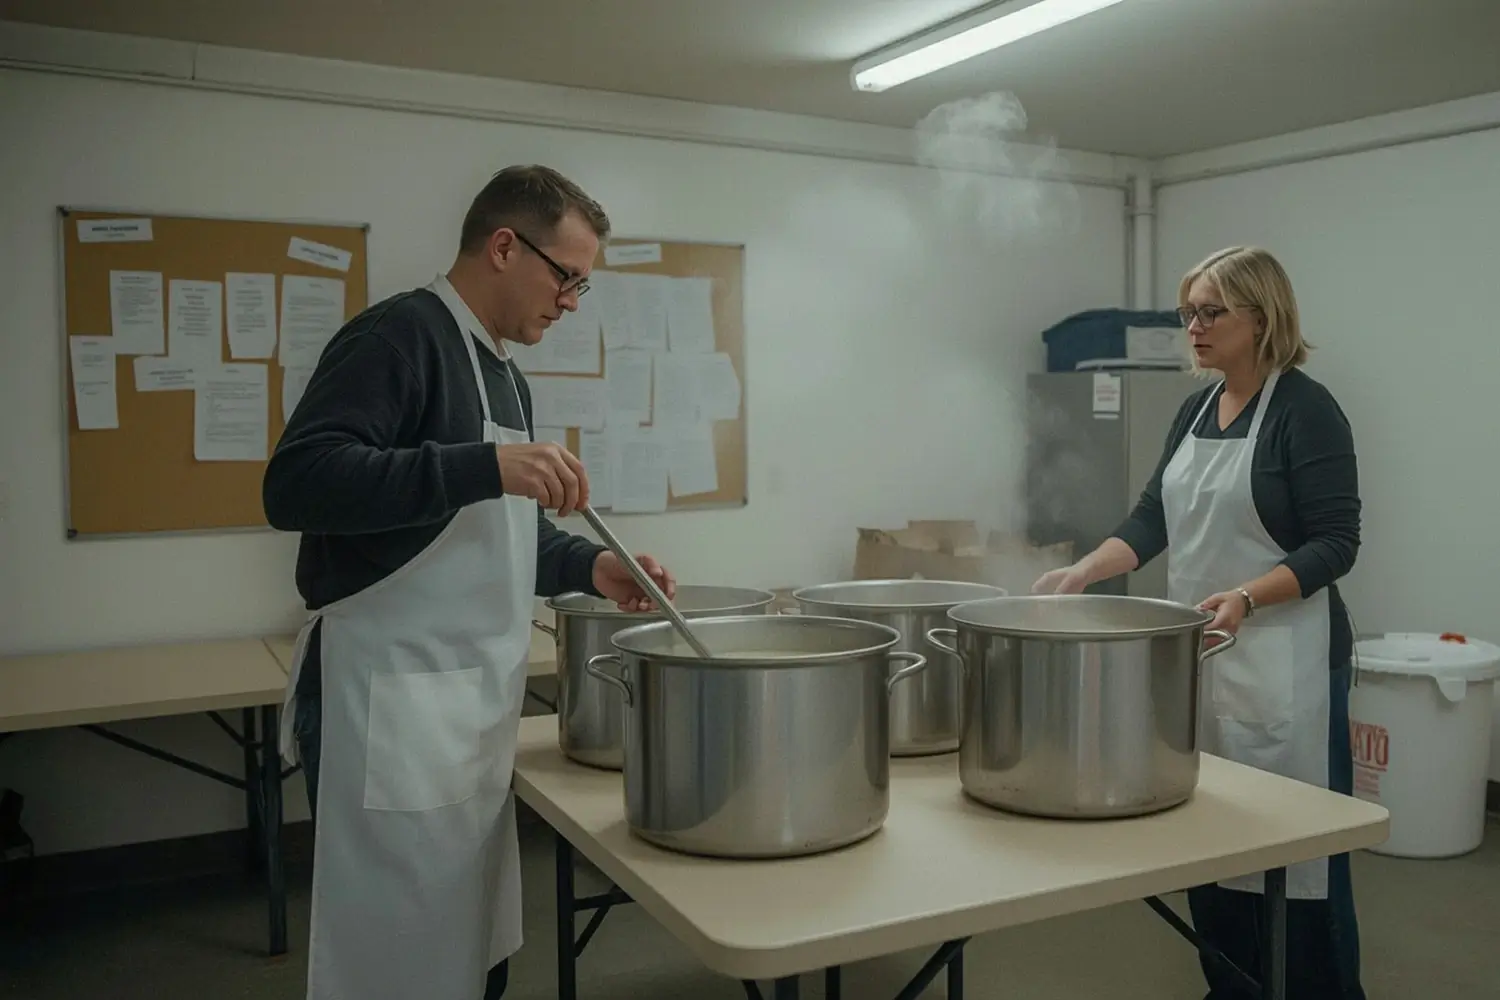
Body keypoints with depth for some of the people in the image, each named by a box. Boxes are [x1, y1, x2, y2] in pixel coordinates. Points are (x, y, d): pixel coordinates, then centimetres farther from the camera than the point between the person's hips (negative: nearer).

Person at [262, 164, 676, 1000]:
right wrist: (486, 465, -31)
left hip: (473, 705, 9)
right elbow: (296, 484, -26)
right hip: (393, 704, -9)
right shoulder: (399, 335, -12)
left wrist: (588, 566, 5)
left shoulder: (503, 374, 16)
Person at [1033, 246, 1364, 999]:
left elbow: (1335, 544, -14)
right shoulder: (1195, 410, 11)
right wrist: (1079, 574, -6)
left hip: (1281, 657, -7)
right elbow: (1152, 519, 8)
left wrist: (1245, 597, -27)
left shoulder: (1306, 409, -11)